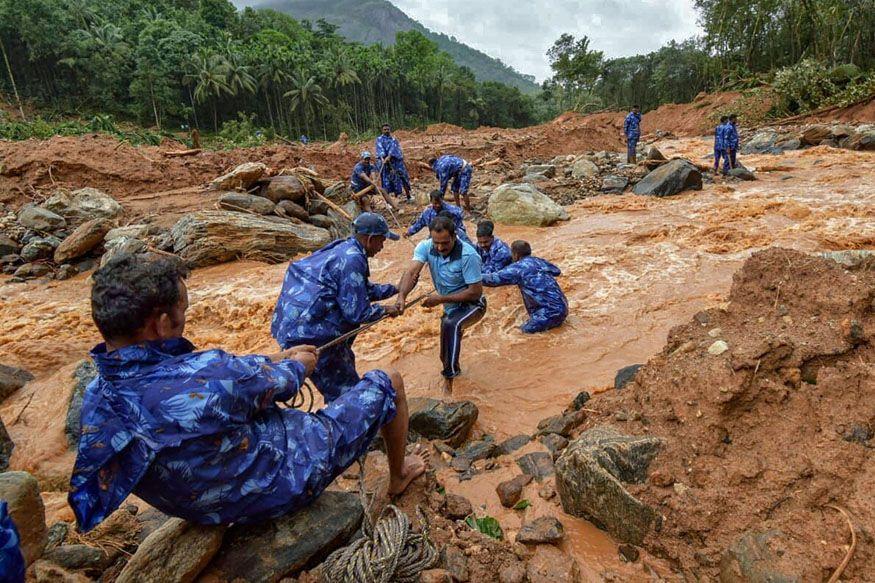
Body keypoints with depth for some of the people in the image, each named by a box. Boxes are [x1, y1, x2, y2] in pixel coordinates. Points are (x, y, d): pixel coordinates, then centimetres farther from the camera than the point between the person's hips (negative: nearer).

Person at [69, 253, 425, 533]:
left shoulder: (94, 399, -13)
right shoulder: (205, 379, -41)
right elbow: (276, 382, -19)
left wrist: (278, 358, 8)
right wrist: (298, 366, 4)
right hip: (292, 476, -7)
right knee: (388, 382, 7)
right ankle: (398, 477, 36)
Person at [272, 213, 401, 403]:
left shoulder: (345, 249, 10)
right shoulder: (352, 260, -20)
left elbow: (364, 289, 22)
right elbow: (356, 313, -17)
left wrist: (395, 288, 23)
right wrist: (385, 310, -1)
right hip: (308, 332, -11)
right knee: (347, 393, -2)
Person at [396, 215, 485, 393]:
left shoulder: (468, 255, -30)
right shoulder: (425, 247, -18)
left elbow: (476, 292, -27)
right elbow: (411, 272, -31)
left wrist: (441, 299, -29)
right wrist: (401, 297, -50)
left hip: (472, 305, -6)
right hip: (451, 307, 6)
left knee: (450, 325, -37)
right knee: (446, 355, 21)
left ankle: (449, 377, -26)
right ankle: (453, 369, 55)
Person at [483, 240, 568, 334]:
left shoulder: (519, 267, -6)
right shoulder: (540, 262, 14)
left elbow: (495, 279, -10)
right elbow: (557, 271, 35)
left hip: (550, 312, -8)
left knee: (524, 332, -8)